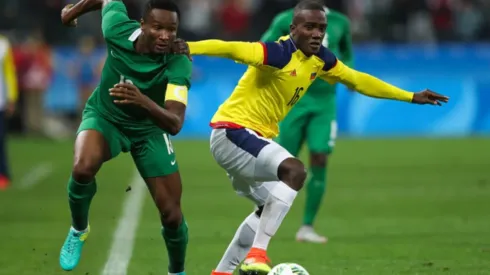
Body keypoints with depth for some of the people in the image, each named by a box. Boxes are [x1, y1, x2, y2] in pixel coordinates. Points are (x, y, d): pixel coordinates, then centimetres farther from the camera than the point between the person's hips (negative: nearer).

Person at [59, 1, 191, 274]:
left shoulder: (179, 65, -32)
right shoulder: (118, 29, -27)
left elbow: (175, 124, -42)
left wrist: (143, 101, -61)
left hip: (148, 128, 0)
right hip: (105, 117, 0)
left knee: (172, 214, -5)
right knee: (83, 168, -33)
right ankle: (79, 230, -2)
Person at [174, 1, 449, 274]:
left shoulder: (320, 59, 2)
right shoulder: (279, 54, -24)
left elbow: (358, 80, 17)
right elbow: (231, 49, -40)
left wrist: (411, 97, 21)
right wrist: (189, 47, -58)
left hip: (255, 138, 10)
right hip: (233, 131, -10)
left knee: (270, 208, 22)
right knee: (294, 170, -30)